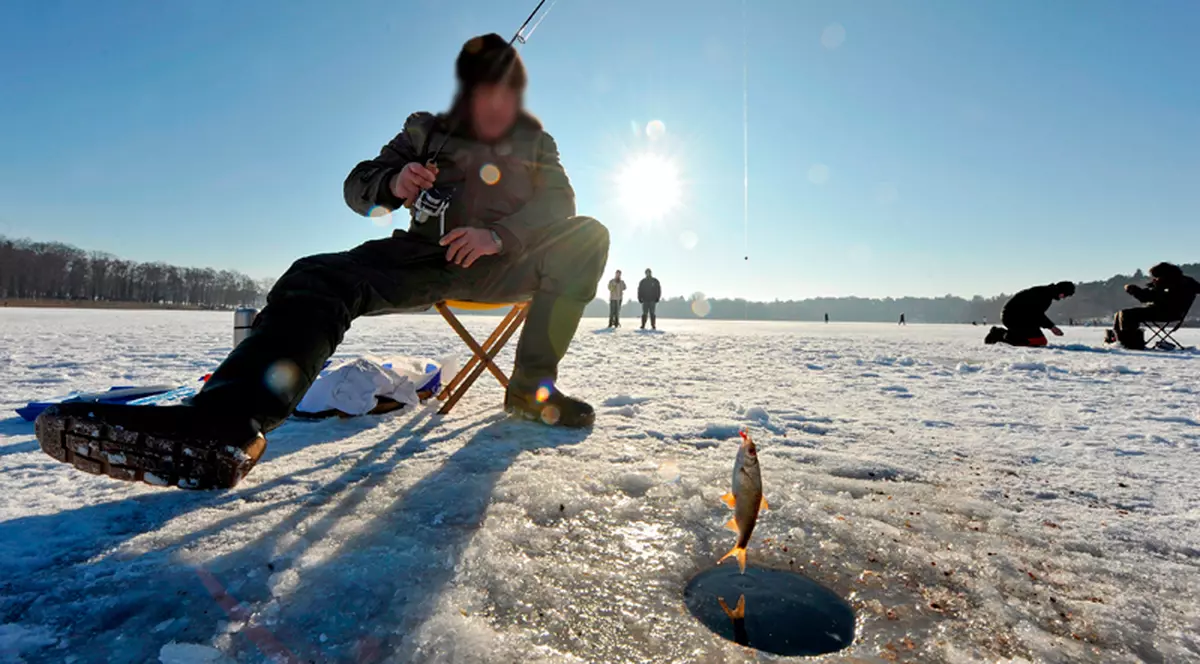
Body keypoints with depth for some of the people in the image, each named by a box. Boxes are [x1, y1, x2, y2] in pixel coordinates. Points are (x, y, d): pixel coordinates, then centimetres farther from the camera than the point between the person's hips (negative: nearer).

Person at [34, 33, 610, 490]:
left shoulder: (534, 142, 12)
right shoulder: (427, 133, 13)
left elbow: (559, 204, -3)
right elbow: (357, 186, 10)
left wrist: (499, 235, -23)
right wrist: (391, 183, -17)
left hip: (501, 264, 1)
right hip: (427, 256, 0)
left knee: (588, 237, -24)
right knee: (317, 279, -27)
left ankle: (532, 387, -29)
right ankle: (224, 424, -49)